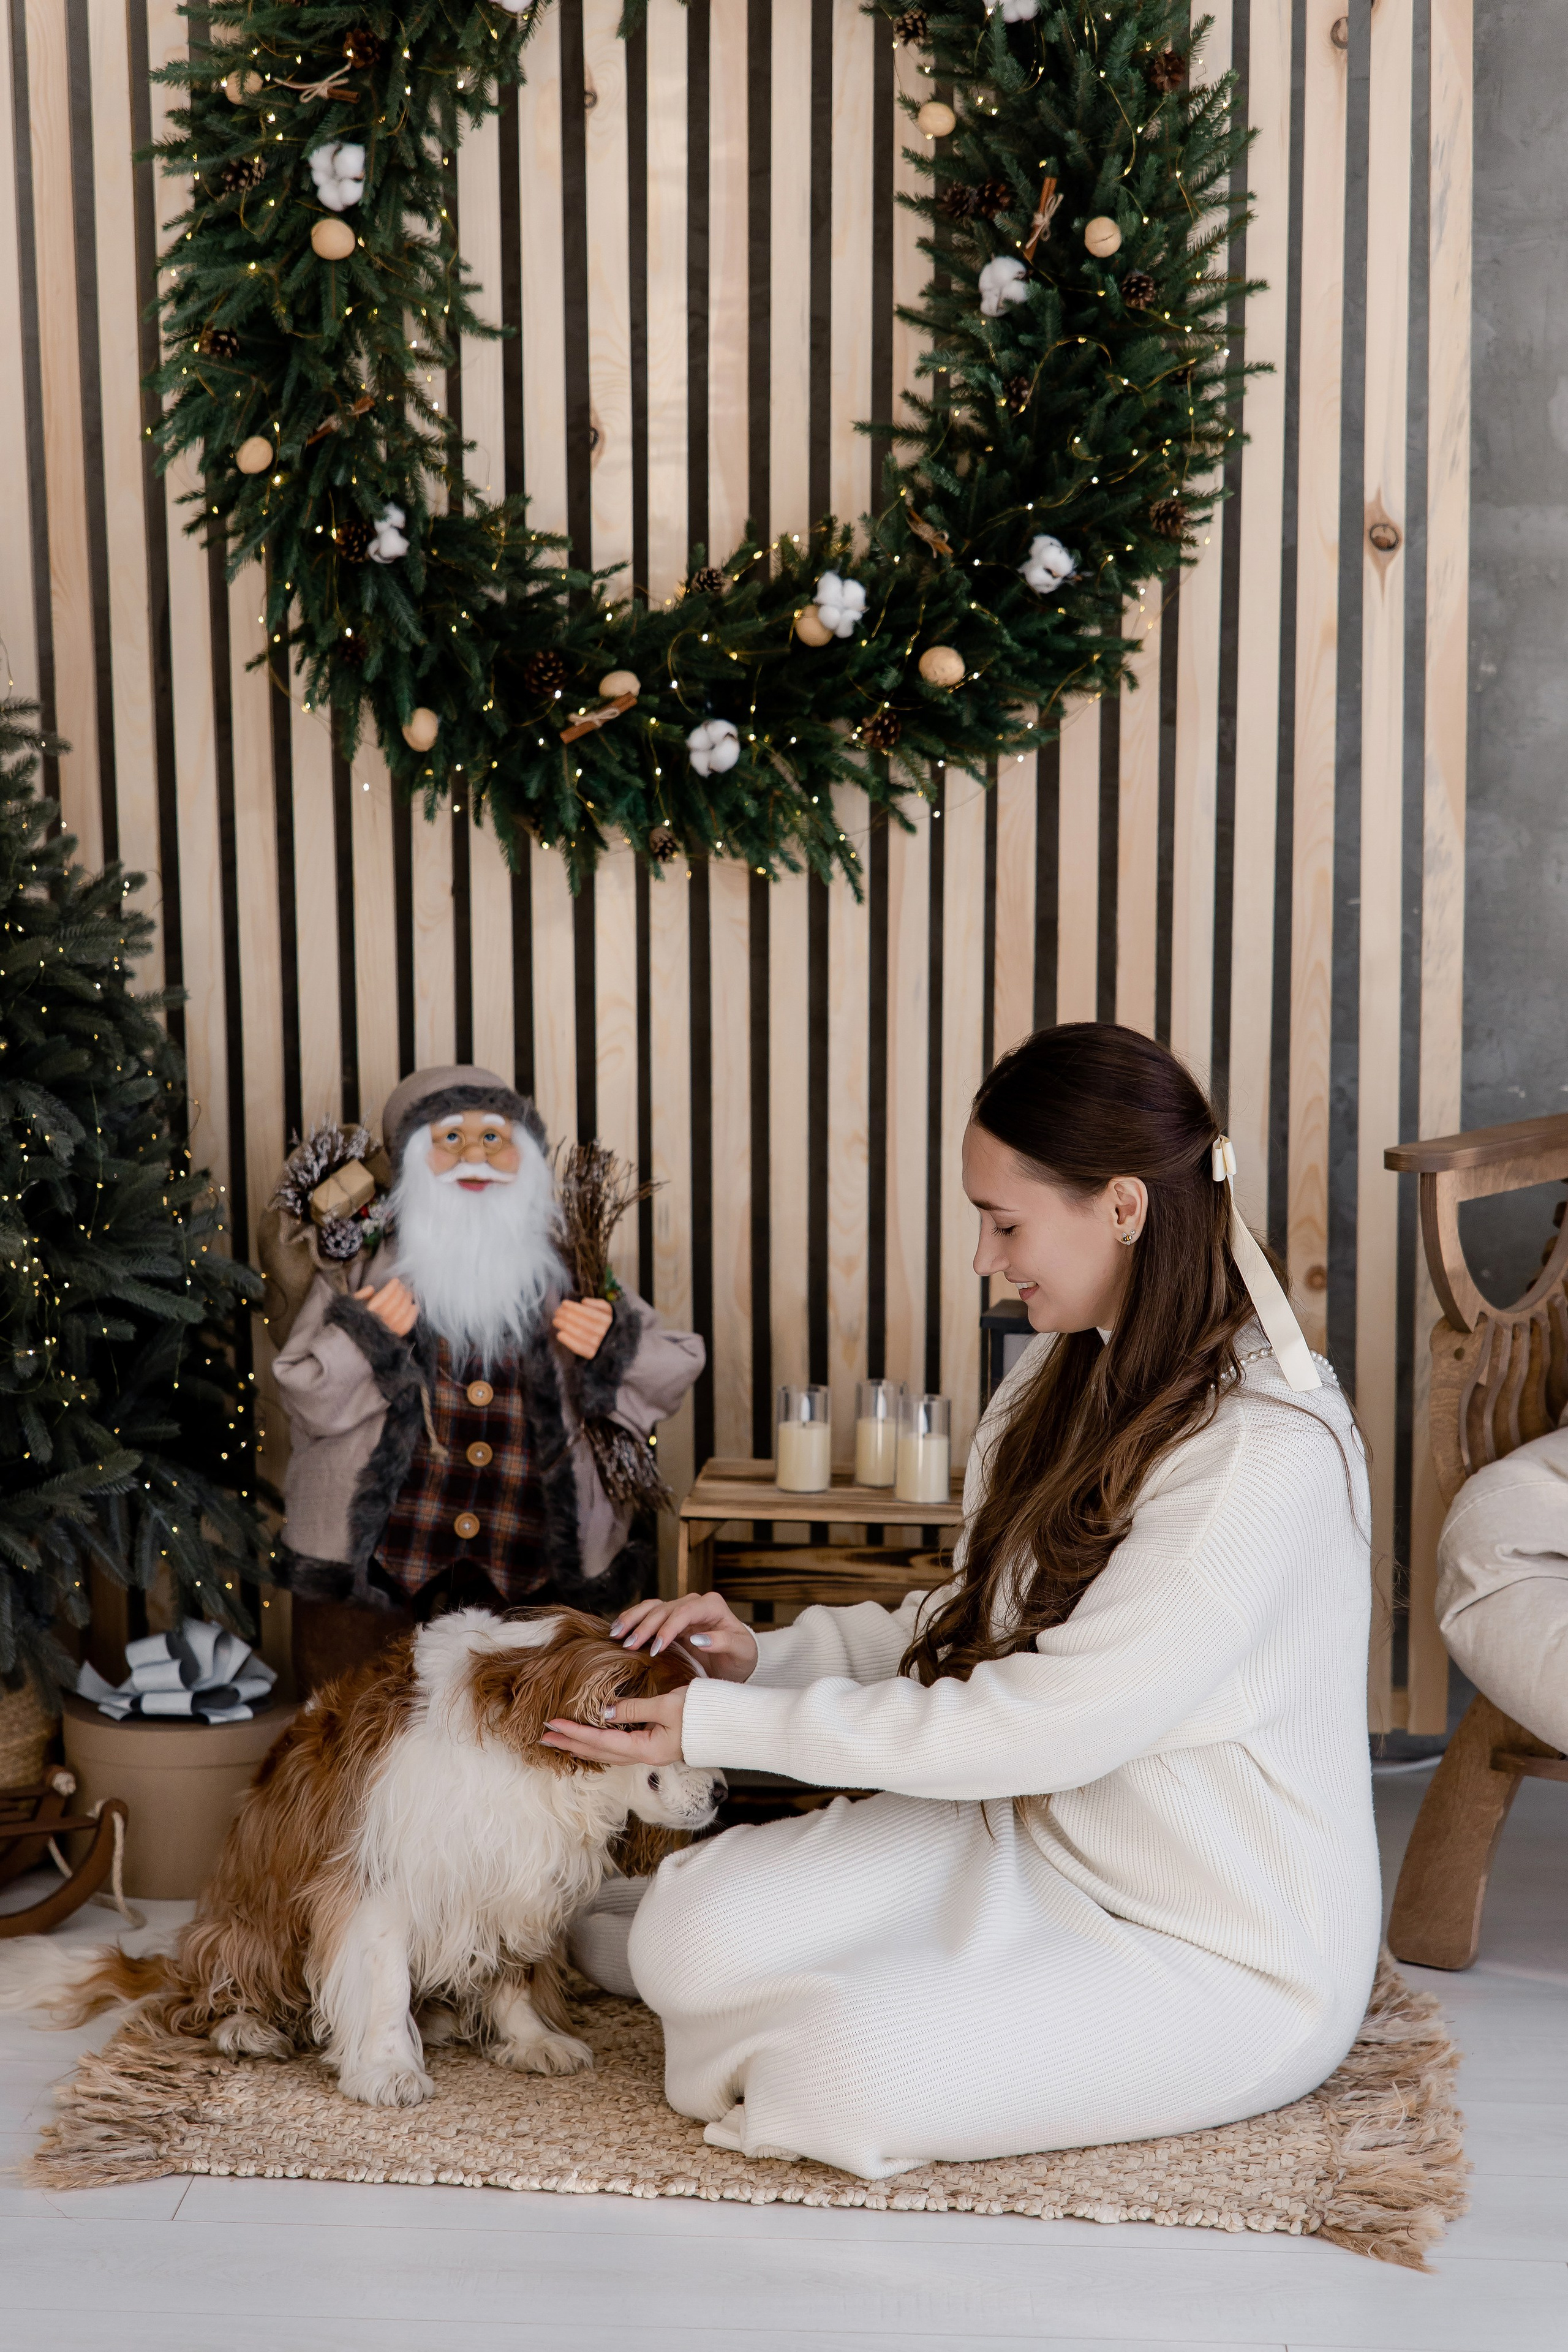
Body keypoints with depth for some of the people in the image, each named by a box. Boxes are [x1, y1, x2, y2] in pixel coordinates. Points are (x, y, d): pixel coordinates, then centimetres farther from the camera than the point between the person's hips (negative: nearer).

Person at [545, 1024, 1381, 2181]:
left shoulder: (1268, 1451, -25)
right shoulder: (1078, 1373, 4)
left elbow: (1049, 1726, -27)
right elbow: (980, 1621, 12)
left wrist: (722, 1724, -22)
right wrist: (771, 1654, -5)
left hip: (1224, 1954, -7)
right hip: (1033, 1840, 7)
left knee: (847, 2075, -26)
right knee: (695, 1934, -14)